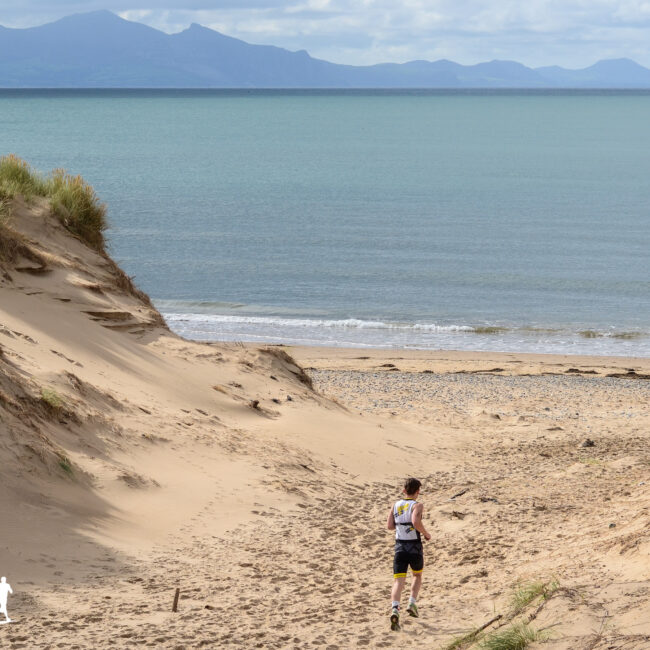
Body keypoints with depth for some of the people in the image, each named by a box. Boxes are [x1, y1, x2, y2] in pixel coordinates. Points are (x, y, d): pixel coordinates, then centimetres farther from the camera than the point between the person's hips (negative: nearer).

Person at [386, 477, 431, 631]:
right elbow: (416, 521, -26)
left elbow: (389, 525, 5)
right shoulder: (417, 506, -8)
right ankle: (412, 602, 10)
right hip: (415, 547, -3)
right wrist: (426, 533, -10)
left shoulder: (396, 505, 7)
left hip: (399, 547, 3)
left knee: (398, 581, -5)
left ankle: (395, 609, -27)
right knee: (417, 575, 25)